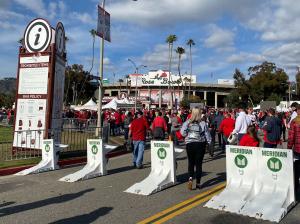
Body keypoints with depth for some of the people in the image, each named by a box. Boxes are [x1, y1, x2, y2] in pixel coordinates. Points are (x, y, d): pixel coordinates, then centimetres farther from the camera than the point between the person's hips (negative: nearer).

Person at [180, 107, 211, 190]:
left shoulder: (187, 122, -4)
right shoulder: (203, 123, -7)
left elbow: (182, 132, -7)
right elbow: (207, 134, -2)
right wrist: (209, 142, 11)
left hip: (189, 144, 1)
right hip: (200, 144, -1)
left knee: (191, 163, 13)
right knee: (199, 163, 7)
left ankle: (190, 178, -8)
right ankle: (198, 183, 12)